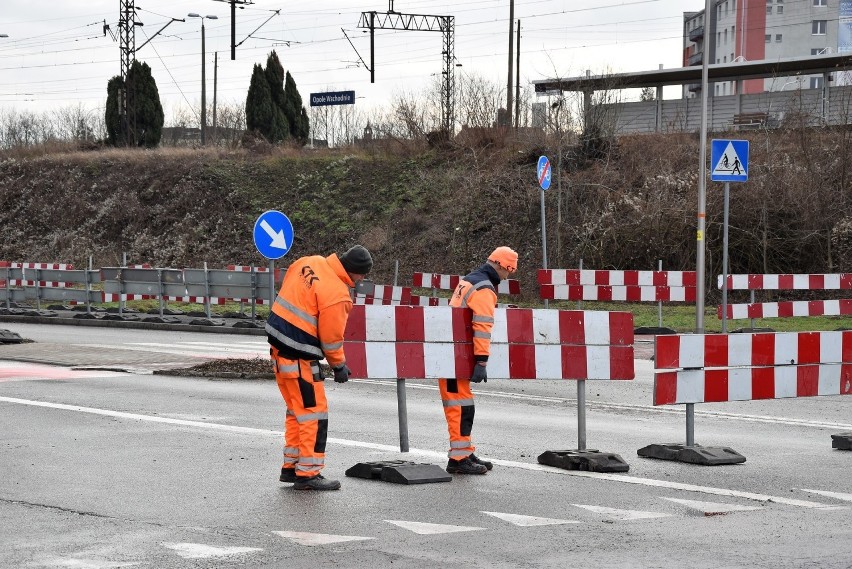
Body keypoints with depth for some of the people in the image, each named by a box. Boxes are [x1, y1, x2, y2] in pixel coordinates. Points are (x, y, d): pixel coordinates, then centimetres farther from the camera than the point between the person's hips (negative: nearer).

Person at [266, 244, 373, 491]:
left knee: (297, 410, 19)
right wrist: (339, 366, 3)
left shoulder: (308, 263, 4)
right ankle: (307, 474, -1)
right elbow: (331, 337, -13)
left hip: (277, 341, 9)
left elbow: (289, 293, 16)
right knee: (313, 412, -2)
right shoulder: (337, 294, -20)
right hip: (298, 356, -9)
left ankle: (291, 466, 25)